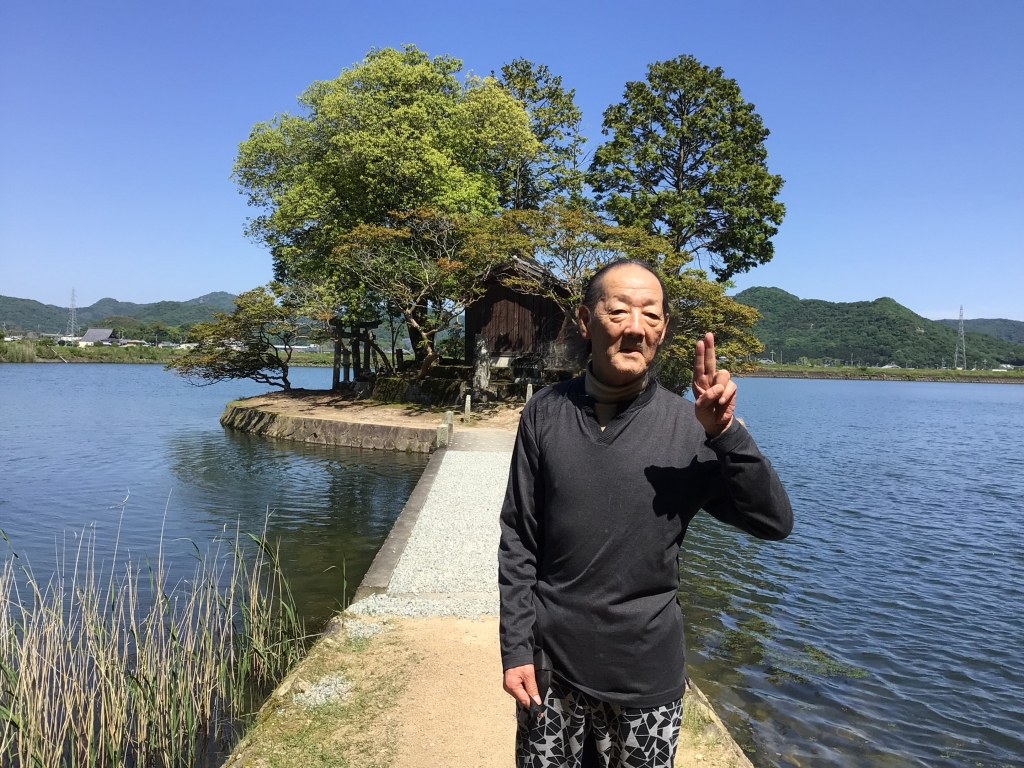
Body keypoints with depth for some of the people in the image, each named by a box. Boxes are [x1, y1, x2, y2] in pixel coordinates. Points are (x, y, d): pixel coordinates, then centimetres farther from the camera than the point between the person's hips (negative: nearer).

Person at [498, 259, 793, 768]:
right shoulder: (546, 413, -6)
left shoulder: (688, 425, -8)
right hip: (549, 667, 1)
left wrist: (724, 434, -24)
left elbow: (775, 522, -11)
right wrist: (516, 649, -3)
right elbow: (518, 541, -2)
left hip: (646, 676, 0)